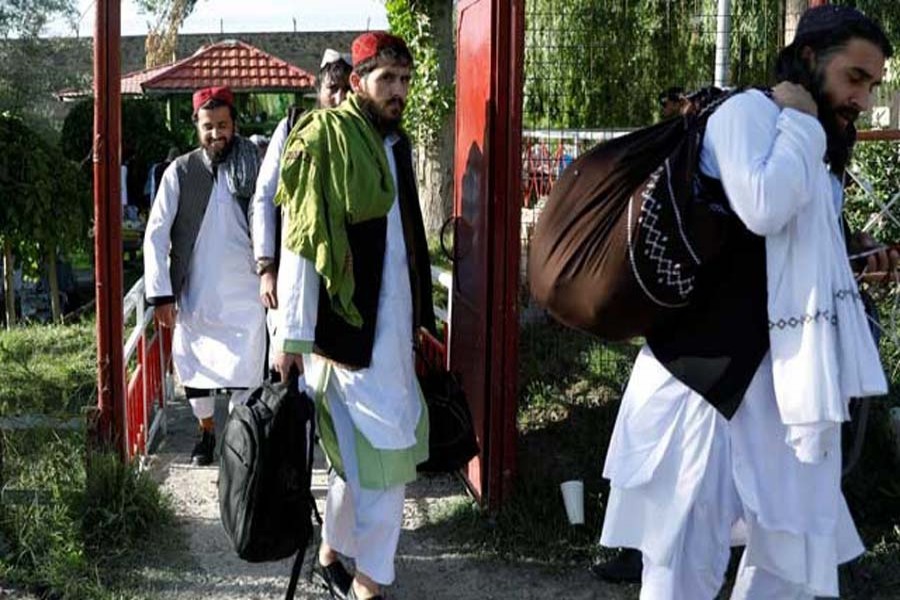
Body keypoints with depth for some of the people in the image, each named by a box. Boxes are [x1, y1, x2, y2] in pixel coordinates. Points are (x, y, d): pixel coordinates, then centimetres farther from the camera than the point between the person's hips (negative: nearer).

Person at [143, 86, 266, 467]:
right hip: (194, 293, 1)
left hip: (243, 294, -1)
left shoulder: (252, 169, 1)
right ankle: (206, 433, 35)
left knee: (243, 375, -5)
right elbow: (156, 235, -3)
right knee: (194, 369, 13)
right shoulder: (180, 172, -2)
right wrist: (161, 294, -8)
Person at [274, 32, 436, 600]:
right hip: (348, 325, -8)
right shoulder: (324, 139, -12)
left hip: (391, 324, 8)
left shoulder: (396, 143, 12)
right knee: (383, 452, -4)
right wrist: (292, 339, -17)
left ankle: (332, 554, 32)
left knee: (363, 450, 15)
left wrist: (421, 315, 18)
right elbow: (300, 244, -15)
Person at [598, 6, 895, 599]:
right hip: (711, 369, -9)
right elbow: (763, 209, -28)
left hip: (782, 374, 9)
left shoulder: (813, 150, 18)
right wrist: (800, 123, -14)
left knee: (797, 544, 15)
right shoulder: (748, 111, -9)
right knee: (689, 549, 1)